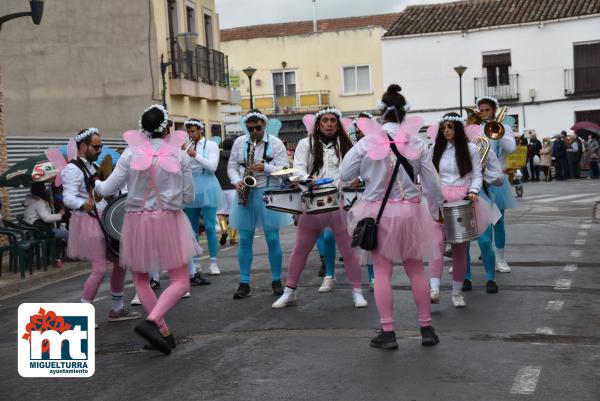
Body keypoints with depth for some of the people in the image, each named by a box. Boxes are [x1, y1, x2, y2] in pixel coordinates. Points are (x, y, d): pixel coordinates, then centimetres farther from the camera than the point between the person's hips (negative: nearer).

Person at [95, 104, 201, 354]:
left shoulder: (131, 153, -5)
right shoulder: (180, 155, -5)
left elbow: (108, 189, -2)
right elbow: (189, 197, -1)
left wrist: (95, 183, 19)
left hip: (137, 221, 2)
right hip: (168, 221, -1)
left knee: (140, 280, 17)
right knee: (180, 282, 4)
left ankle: (164, 333, 16)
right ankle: (152, 322, -19)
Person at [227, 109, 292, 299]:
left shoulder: (275, 143, -1)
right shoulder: (239, 142, 8)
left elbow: (284, 169, -6)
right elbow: (232, 166, 10)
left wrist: (264, 167, -21)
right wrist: (237, 181, -9)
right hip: (245, 194, 2)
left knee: (272, 238, -1)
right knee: (245, 240, 4)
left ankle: (276, 281, 11)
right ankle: (244, 283, 9)